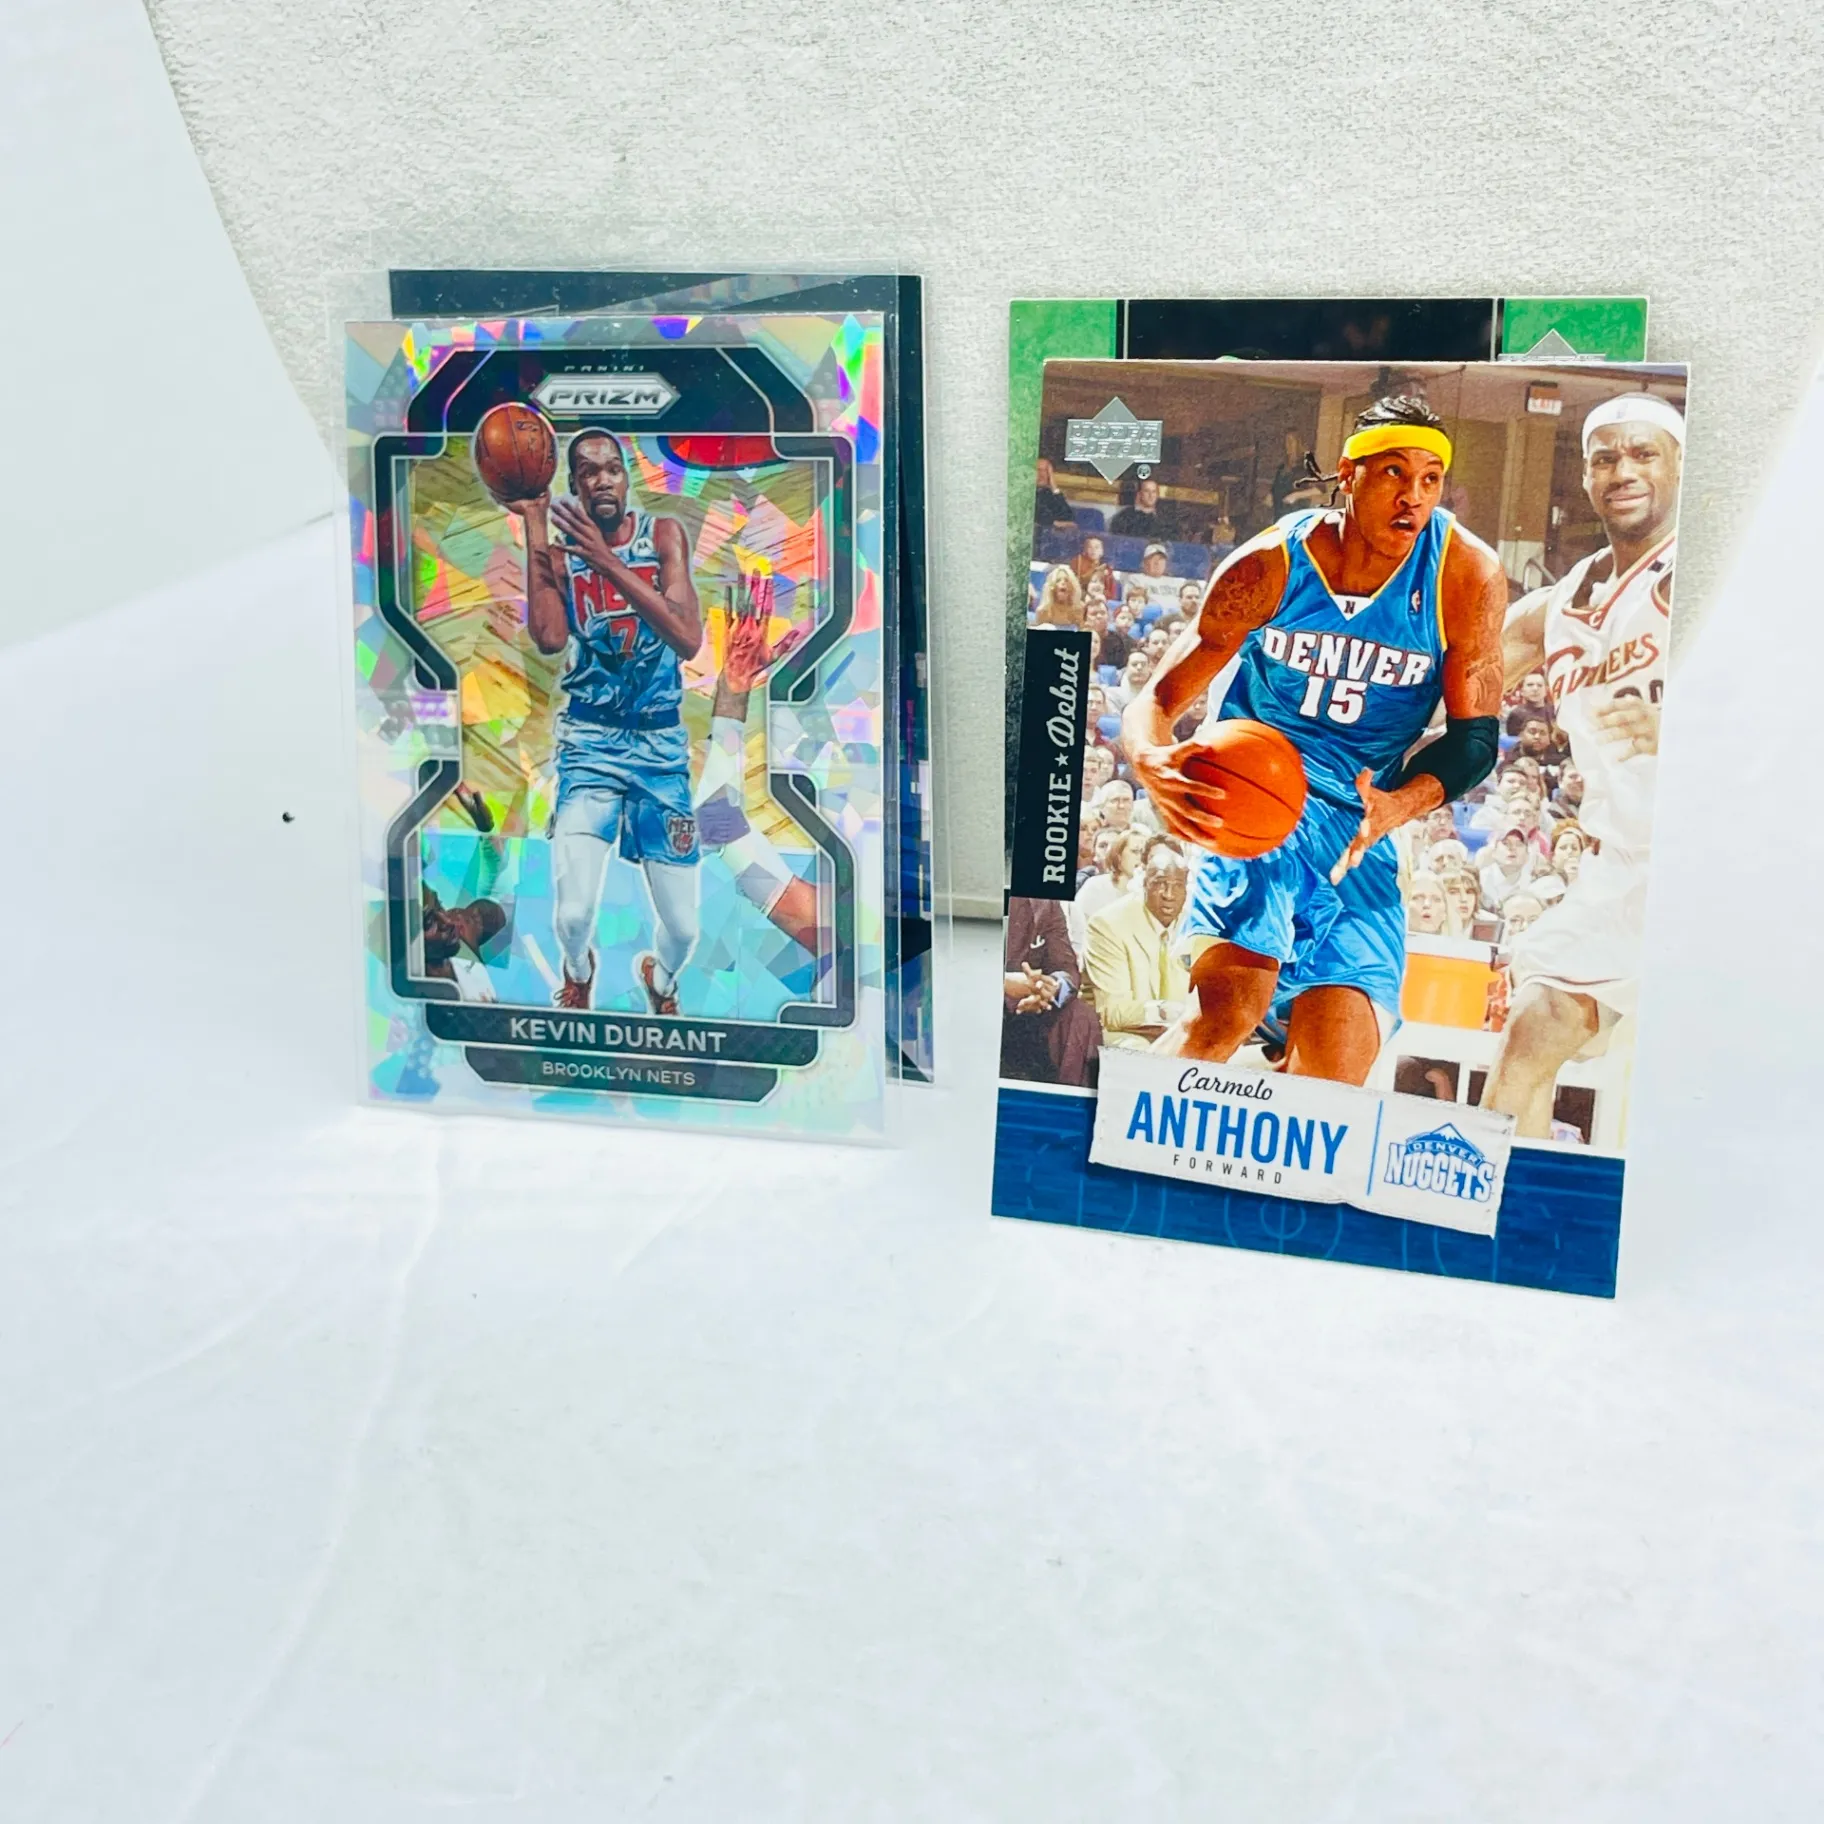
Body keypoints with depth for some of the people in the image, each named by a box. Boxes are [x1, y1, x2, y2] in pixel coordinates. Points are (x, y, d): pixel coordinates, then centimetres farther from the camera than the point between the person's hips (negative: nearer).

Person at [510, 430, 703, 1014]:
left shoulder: (663, 535, -3)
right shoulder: (558, 550, 0)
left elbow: (688, 641, -19)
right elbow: (549, 638, -21)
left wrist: (608, 561, -25)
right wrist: (534, 525, -19)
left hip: (661, 745, 1)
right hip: (590, 745, 0)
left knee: (683, 927, 2)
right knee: (572, 914, -16)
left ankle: (659, 980, 39)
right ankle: (578, 973, 22)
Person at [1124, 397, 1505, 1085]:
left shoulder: (1468, 576, -8)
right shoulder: (1270, 565, -10)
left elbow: (1476, 735, -1)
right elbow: (1158, 697, -6)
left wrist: (1398, 804, -23)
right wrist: (1153, 762, -31)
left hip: (1362, 823, 3)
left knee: (1337, 1070, -6)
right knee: (1230, 1004, -29)